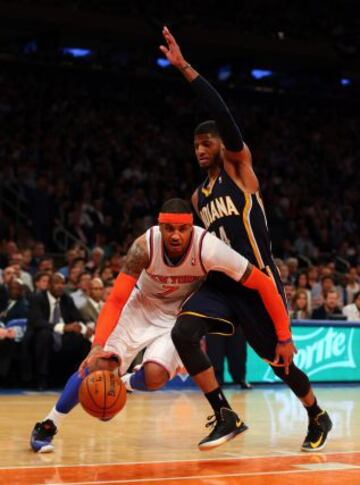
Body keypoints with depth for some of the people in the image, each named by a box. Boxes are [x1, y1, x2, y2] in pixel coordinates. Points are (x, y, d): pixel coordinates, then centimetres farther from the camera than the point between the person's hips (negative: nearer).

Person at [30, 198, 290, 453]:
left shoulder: (208, 248, -34)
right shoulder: (145, 246, -30)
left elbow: (264, 284, -30)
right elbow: (116, 300, -28)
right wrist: (98, 346, -42)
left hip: (179, 313, 0)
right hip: (141, 304, 0)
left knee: (155, 376, -21)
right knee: (100, 363, -16)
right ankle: (47, 426, -1)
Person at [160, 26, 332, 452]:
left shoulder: (240, 167, -2)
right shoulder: (198, 197, 16)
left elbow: (224, 116, -18)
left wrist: (184, 68, -23)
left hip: (257, 280, -6)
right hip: (220, 283, 6)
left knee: (279, 358, 3)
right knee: (183, 332, -19)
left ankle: (318, 418, 30)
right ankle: (225, 416, -11)